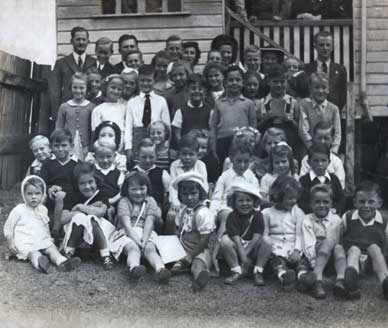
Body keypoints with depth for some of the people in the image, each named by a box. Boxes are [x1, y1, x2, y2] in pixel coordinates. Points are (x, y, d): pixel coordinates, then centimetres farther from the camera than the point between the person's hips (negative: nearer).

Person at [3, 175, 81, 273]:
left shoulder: (43, 209, 17)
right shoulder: (19, 210, 1)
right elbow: (8, 228, 5)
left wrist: (49, 238, 22)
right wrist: (11, 244, -2)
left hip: (42, 241, 5)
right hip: (26, 243, -5)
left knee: (52, 248, -24)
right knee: (34, 254, -34)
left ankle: (62, 262, -49)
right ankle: (39, 263, -65)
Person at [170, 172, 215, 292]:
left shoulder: (203, 213, -15)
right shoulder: (182, 211, 11)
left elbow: (204, 241, -18)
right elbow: (178, 231, 23)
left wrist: (189, 257, -17)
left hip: (200, 250, -9)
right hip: (184, 249, 9)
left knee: (199, 262, -38)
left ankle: (201, 274, -71)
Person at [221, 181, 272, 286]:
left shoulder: (257, 215, -4)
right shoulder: (232, 217, -9)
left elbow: (256, 238, -14)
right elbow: (236, 239, -19)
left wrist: (245, 255, -21)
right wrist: (243, 258, -28)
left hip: (253, 250, 1)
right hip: (237, 249, -1)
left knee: (266, 241, -25)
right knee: (225, 239, -28)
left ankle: (258, 272, -15)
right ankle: (236, 272, -16)